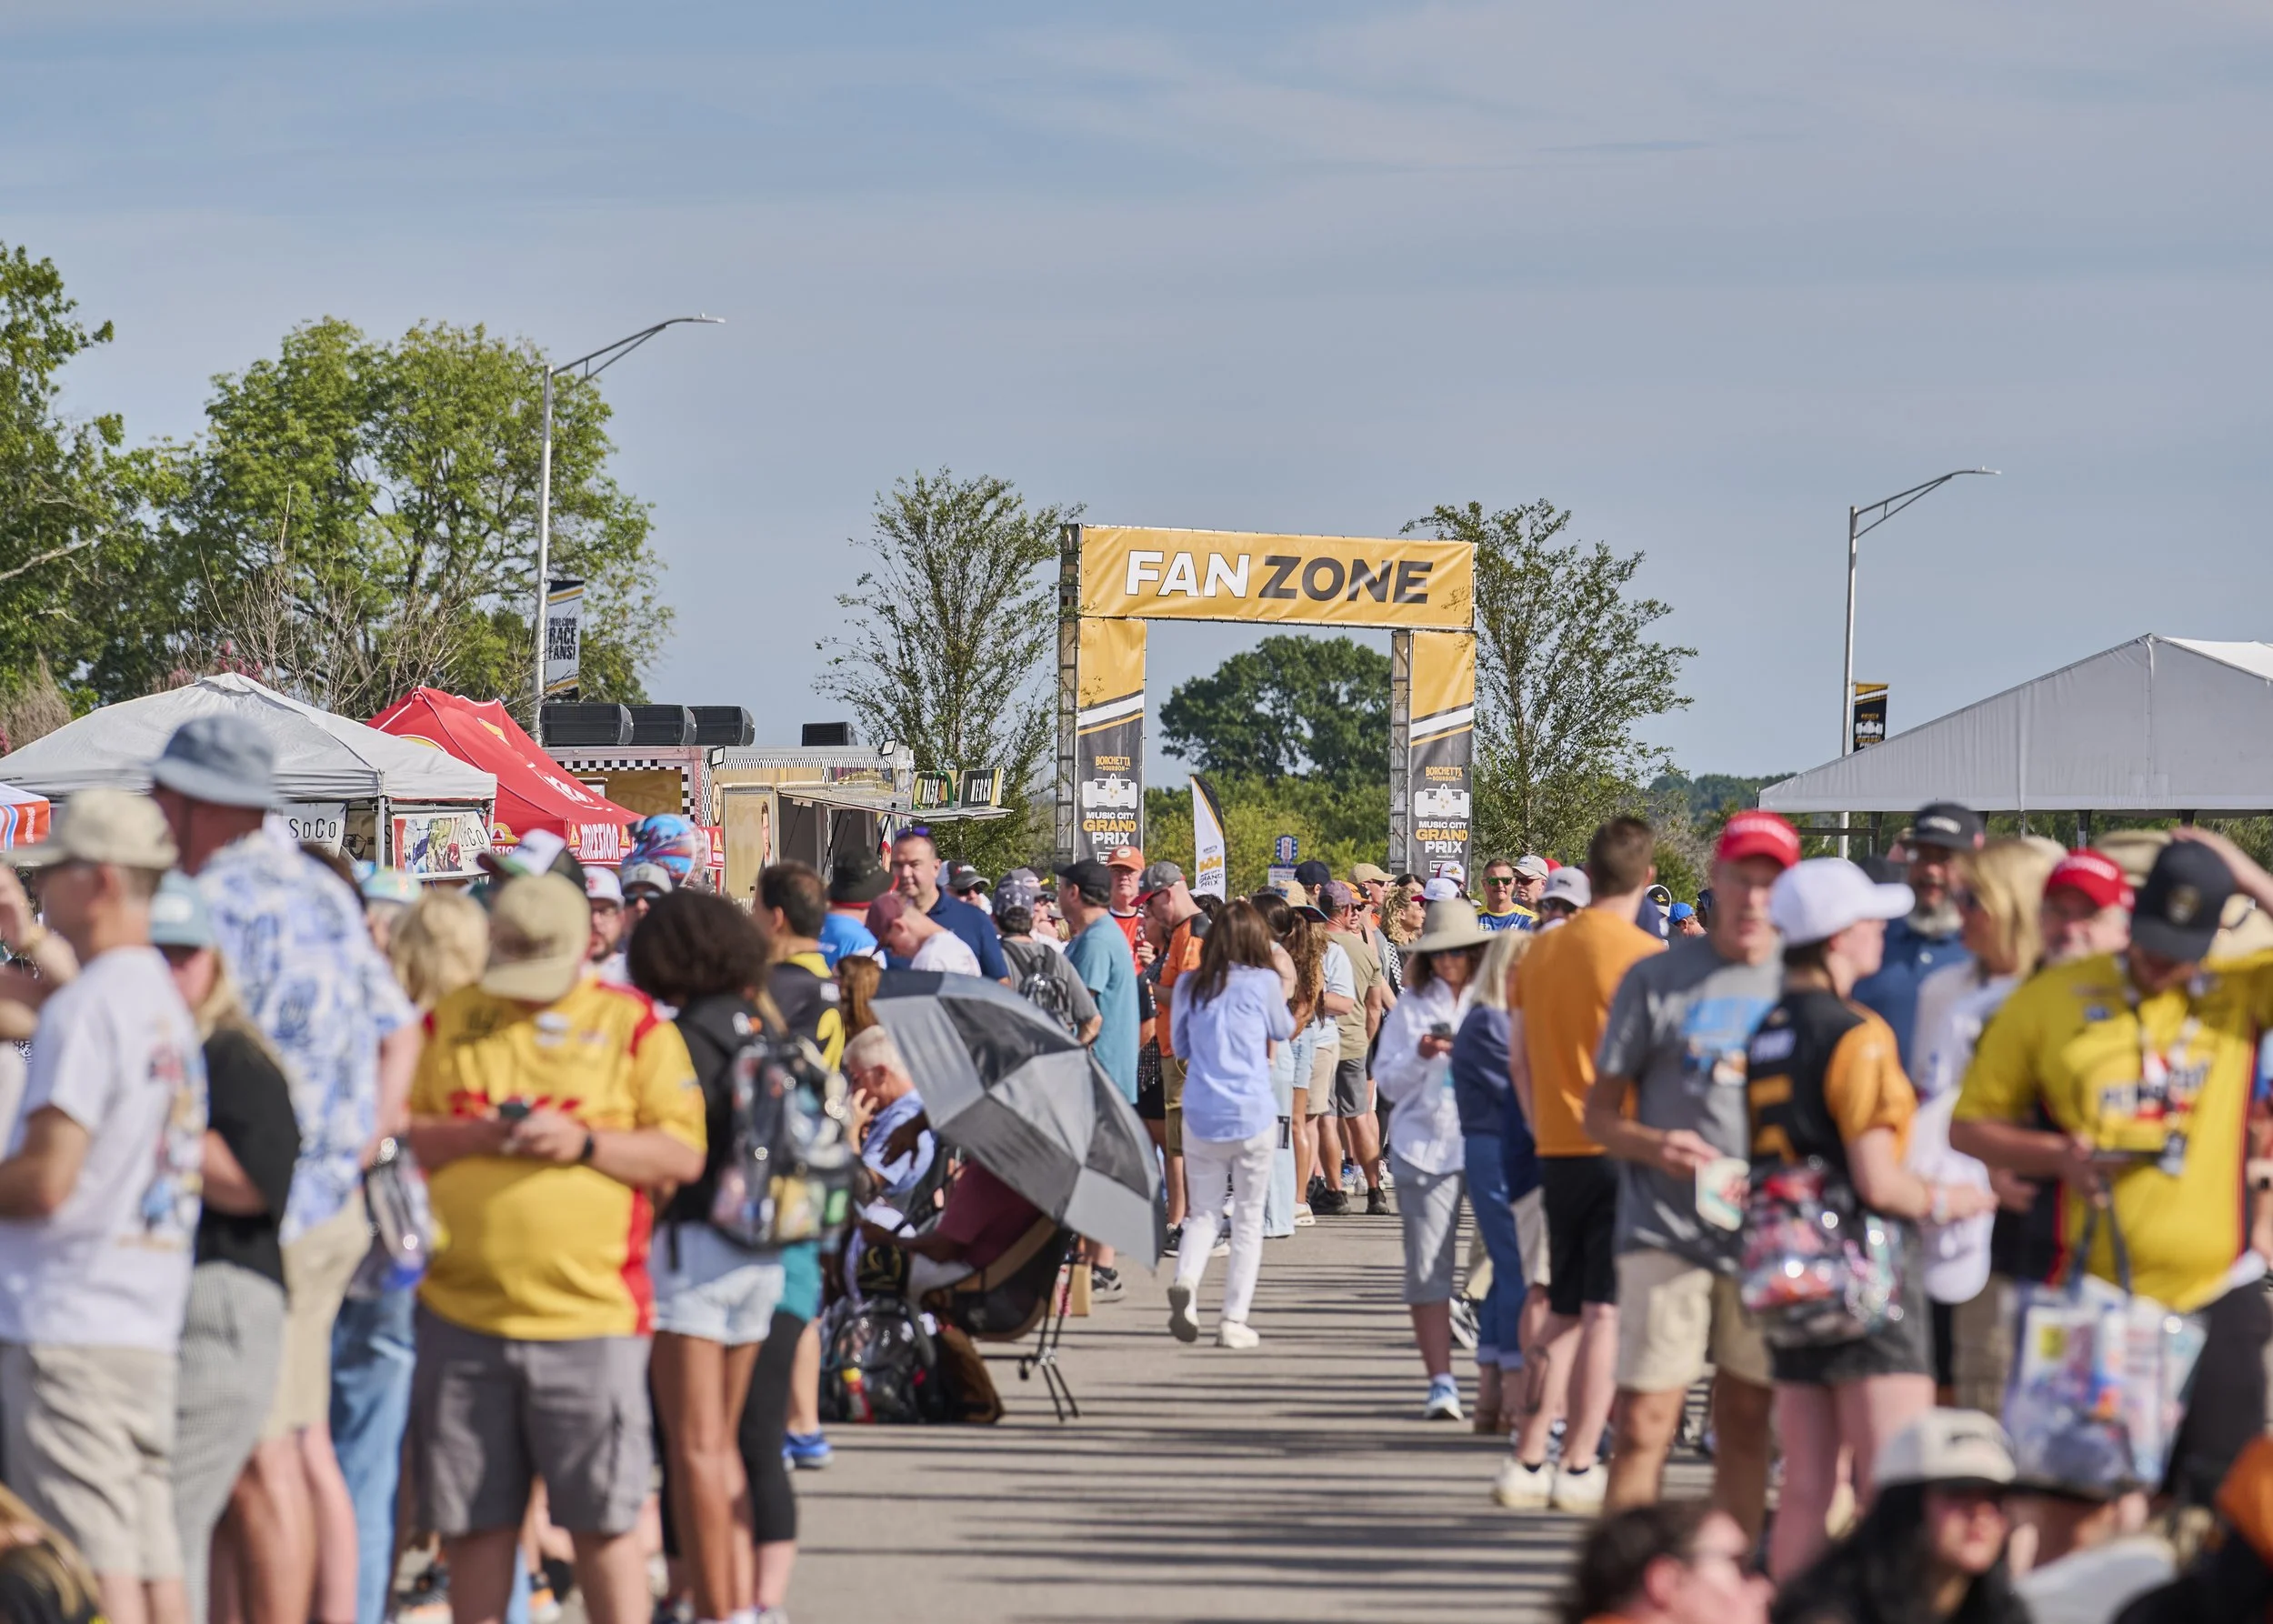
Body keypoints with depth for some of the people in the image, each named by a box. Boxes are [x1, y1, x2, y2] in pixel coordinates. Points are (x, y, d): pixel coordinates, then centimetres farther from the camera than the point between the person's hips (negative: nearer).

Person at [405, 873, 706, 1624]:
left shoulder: (631, 1023, 4)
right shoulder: (450, 1020, 12)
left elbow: (684, 1154, 0)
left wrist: (584, 1143, -14)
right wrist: (472, 1136, -9)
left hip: (588, 1312, -3)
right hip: (461, 1311, 3)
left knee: (603, 1520, -2)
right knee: (471, 1520, 7)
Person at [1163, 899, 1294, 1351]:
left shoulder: (1189, 985, 3)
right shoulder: (1264, 982, -4)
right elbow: (1284, 1032, 14)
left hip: (1200, 1117, 2)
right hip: (1253, 1117, -2)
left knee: (1202, 1212, 12)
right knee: (1248, 1220, 8)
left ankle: (1185, 1281, -17)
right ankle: (1234, 1320, 5)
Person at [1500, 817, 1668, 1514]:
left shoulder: (1540, 951, 8)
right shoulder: (1645, 955, -10)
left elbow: (1517, 1058, 13)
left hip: (1560, 1150, 6)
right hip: (1623, 1150, -6)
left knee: (1563, 1312, 14)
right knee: (1607, 1311, -3)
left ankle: (1527, 1461, 12)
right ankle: (1578, 1467, -6)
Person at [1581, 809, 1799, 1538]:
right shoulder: (1659, 979, 1)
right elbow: (1600, 1112, 3)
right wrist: (1653, 1145, -17)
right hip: (1666, 1230, -3)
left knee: (1747, 1423, 9)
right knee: (1644, 1424, -8)